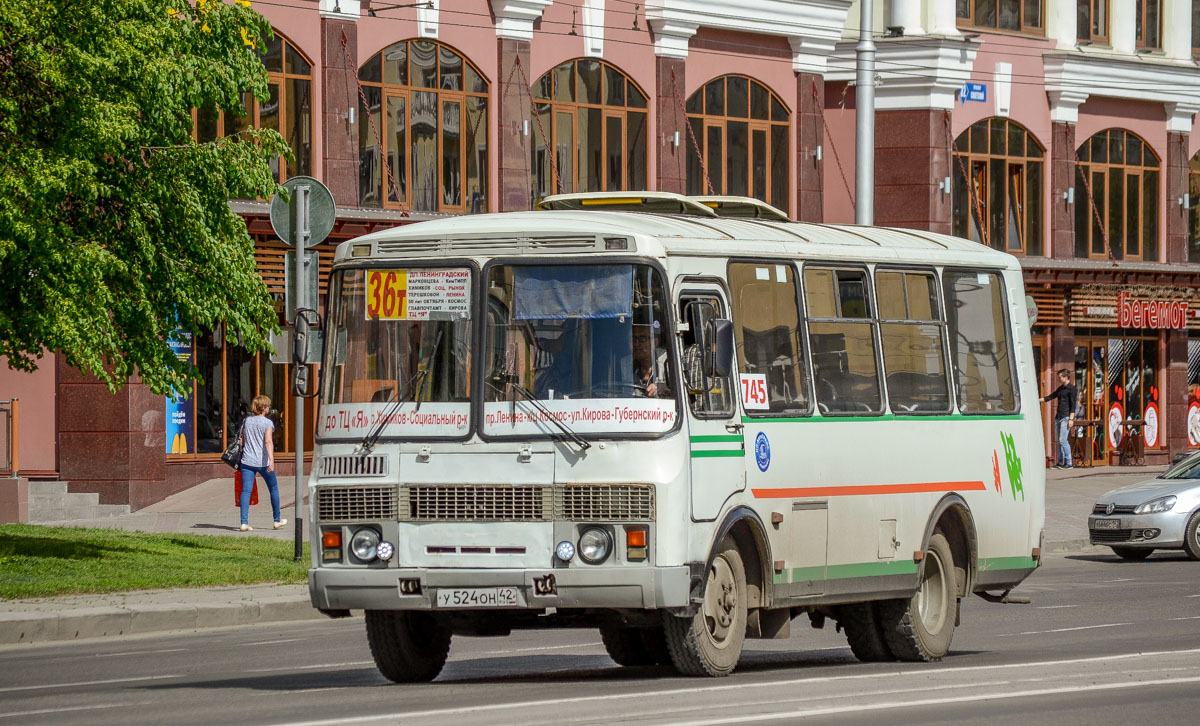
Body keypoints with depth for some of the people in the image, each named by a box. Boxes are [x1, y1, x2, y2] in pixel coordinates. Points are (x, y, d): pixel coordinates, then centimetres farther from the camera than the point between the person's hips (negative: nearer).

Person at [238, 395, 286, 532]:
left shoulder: (246, 421, 8)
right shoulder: (267, 423, -7)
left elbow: (242, 441, 13)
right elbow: (268, 442, -20)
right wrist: (271, 460, -28)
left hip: (247, 461, 3)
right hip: (263, 462, -3)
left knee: (246, 491, -3)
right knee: (273, 489, 16)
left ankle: (244, 522, -16)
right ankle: (277, 520, 26)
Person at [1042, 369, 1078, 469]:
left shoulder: (1071, 389, -6)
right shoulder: (1060, 388, 17)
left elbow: (1073, 404, -11)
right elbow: (1051, 397, 24)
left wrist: (1071, 419, -16)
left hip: (1066, 417, -8)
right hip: (1058, 417, 8)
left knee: (1063, 440, -13)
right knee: (1059, 440, 7)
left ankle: (1069, 462, -10)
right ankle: (1060, 462, 10)